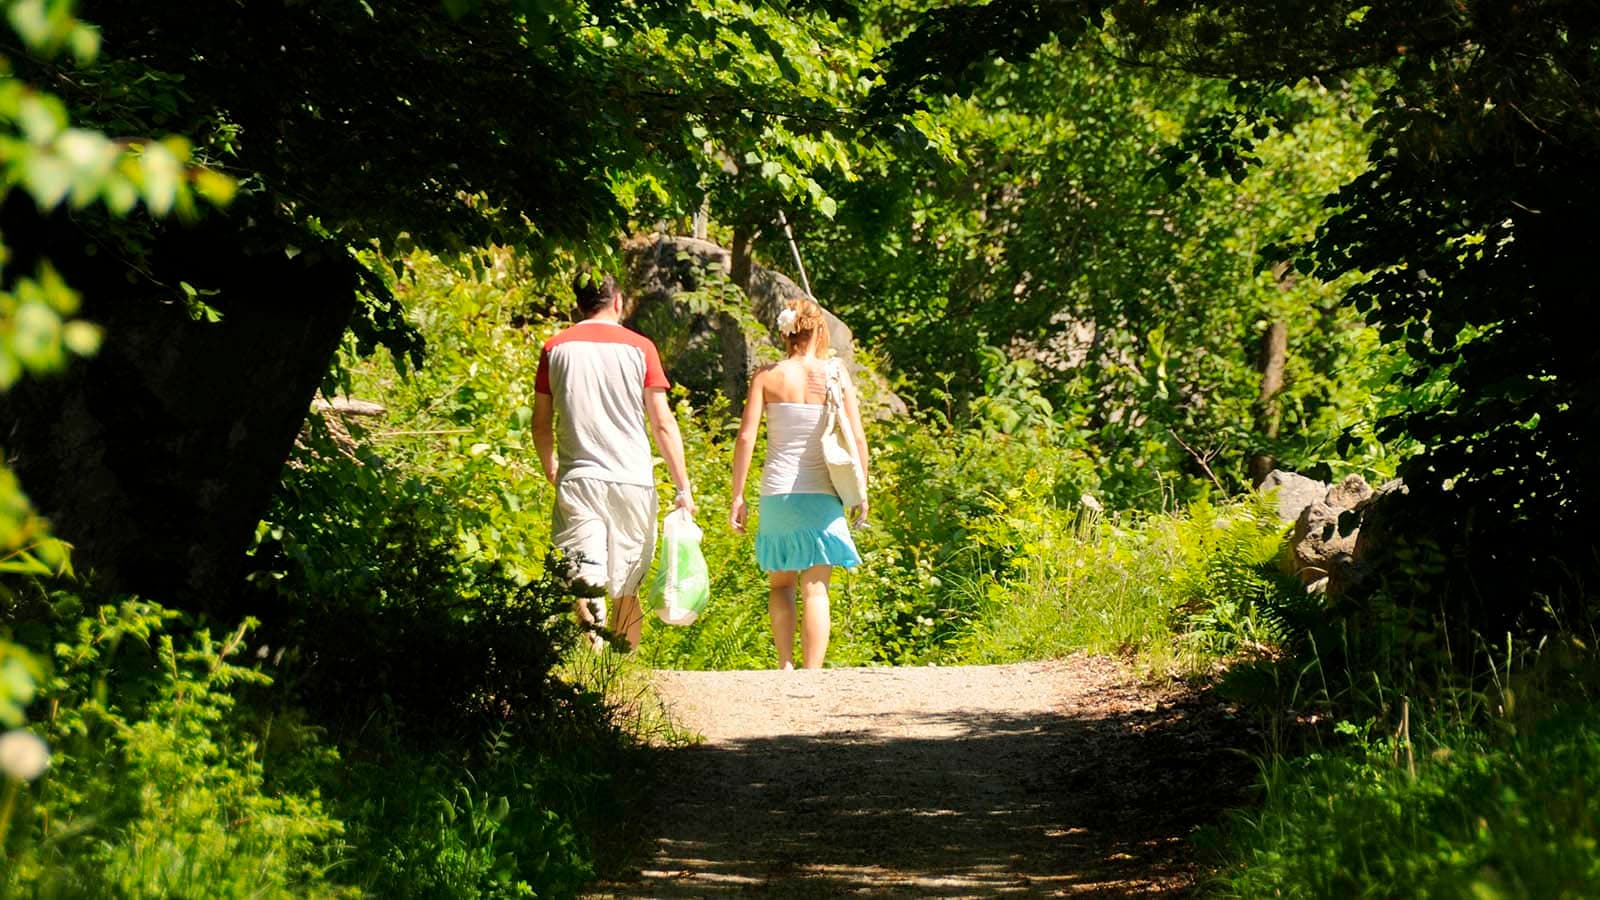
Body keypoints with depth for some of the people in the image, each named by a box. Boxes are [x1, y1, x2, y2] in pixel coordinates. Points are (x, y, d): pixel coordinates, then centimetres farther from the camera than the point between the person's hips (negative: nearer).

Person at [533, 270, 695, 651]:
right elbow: (663, 424, -1)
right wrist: (683, 489, 3)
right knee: (627, 591, 11)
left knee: (585, 586, -7)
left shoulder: (556, 349, 5)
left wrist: (550, 469, 27)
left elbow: (541, 424, 9)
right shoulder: (639, 348, 2)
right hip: (632, 482, 0)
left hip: (577, 480, 0)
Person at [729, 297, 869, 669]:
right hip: (821, 496, -1)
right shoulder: (836, 374, 0)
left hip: (776, 494, 1)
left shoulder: (767, 377, 1)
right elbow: (857, 439, -2)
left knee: (780, 584, 18)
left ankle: (785, 663, 3)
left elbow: (746, 437, -3)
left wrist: (737, 497, 2)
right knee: (815, 590, 2)